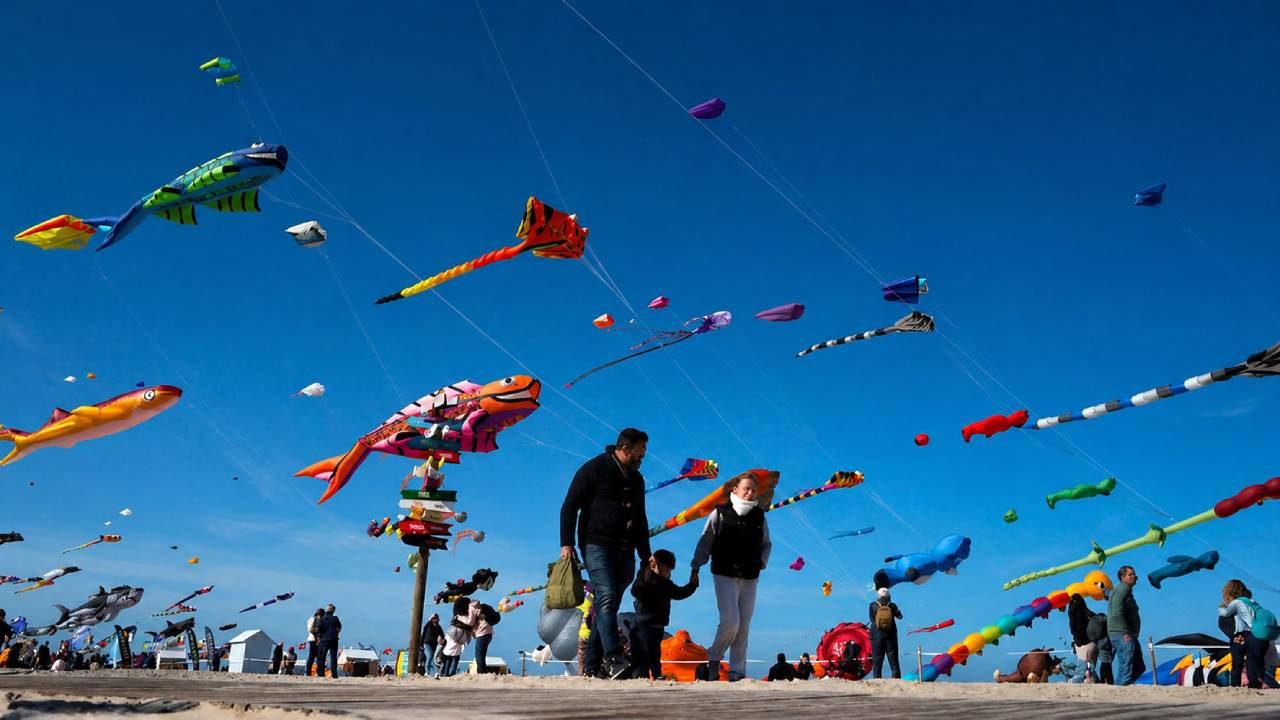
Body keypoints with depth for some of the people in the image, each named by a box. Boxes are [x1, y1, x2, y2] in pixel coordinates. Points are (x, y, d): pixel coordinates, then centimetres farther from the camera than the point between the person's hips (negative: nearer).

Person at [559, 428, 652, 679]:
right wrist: (567, 543, -12)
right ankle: (613, 658, -28)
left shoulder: (636, 479, 20)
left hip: (624, 551, 6)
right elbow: (569, 506, -4)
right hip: (596, 545, -6)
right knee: (607, 597, -21)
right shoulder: (595, 468, -1)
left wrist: (645, 556, 24)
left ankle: (592, 666, 5)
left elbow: (640, 519, 28)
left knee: (607, 606, 2)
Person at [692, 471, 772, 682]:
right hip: (725, 575, -4)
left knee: (744, 627, 3)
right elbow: (705, 542, -1)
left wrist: (762, 561, 4)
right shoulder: (720, 514, -3)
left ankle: (737, 671, 11)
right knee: (730, 621, -15)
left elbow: (766, 544, 21)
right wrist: (695, 568, -4)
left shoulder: (759, 517, 8)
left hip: (750, 579, 4)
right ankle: (714, 657, 9)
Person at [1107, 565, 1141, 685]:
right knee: (1126, 668, -12)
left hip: (1128, 635, 11)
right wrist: (1126, 633, -21)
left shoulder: (1127, 590, 23)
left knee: (1138, 667, 13)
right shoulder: (1122, 589, -10)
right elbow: (1117, 613, -20)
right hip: (1122, 635, -11)